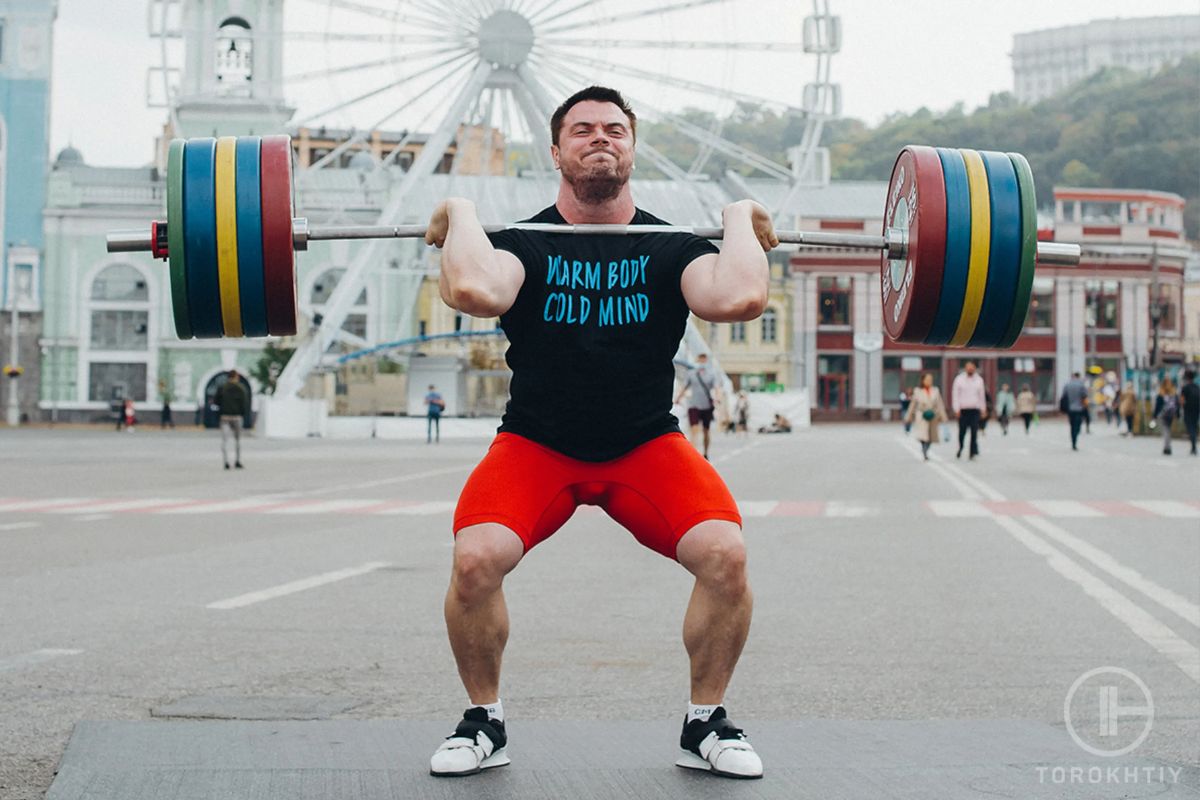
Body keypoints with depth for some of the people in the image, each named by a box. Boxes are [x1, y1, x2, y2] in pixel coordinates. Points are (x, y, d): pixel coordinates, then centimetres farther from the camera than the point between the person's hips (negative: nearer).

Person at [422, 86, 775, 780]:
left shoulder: (671, 249, -5)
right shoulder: (525, 243, -7)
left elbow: (742, 299, -28)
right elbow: (474, 292, -33)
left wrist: (739, 220, -13)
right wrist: (463, 216, -17)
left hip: (647, 446, 1)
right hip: (535, 446, -1)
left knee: (726, 555, -24)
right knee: (475, 559, -27)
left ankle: (707, 725, 1)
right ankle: (485, 722, 1)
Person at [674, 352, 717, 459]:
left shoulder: (711, 375, 6)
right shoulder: (691, 373, 7)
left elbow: (716, 387, -4)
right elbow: (684, 387, 12)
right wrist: (678, 397, 2)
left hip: (707, 406, 1)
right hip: (693, 405, -1)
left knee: (706, 431, 10)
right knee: (695, 429, -15)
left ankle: (705, 454, 25)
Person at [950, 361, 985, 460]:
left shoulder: (979, 379, 11)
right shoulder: (959, 379, 2)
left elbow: (982, 395, 18)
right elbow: (955, 395, 1)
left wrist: (982, 408, 16)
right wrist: (957, 409, -6)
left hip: (975, 410, 1)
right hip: (963, 410, -1)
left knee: (974, 431, -7)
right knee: (962, 432, 3)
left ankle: (973, 451, -8)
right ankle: (960, 449, 24)